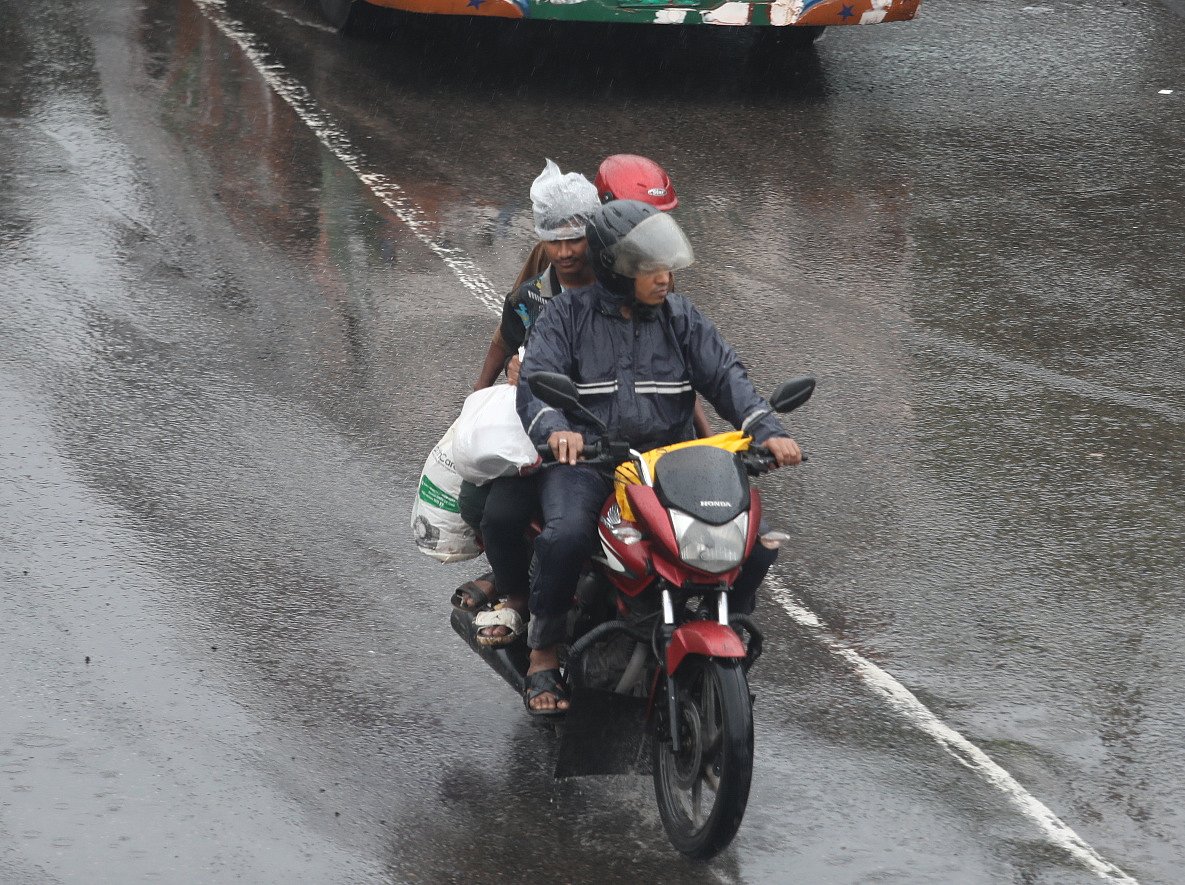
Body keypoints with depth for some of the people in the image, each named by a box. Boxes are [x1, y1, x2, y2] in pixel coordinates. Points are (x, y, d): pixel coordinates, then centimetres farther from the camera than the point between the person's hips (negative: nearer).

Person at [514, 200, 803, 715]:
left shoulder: (679, 317, 12)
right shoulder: (568, 315, 3)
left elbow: (724, 375, 2)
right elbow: (536, 380, -9)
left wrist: (766, 429, -17)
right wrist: (555, 429, -33)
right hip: (584, 460, -3)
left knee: (756, 544, -15)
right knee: (565, 535, -36)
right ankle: (544, 657, -16)